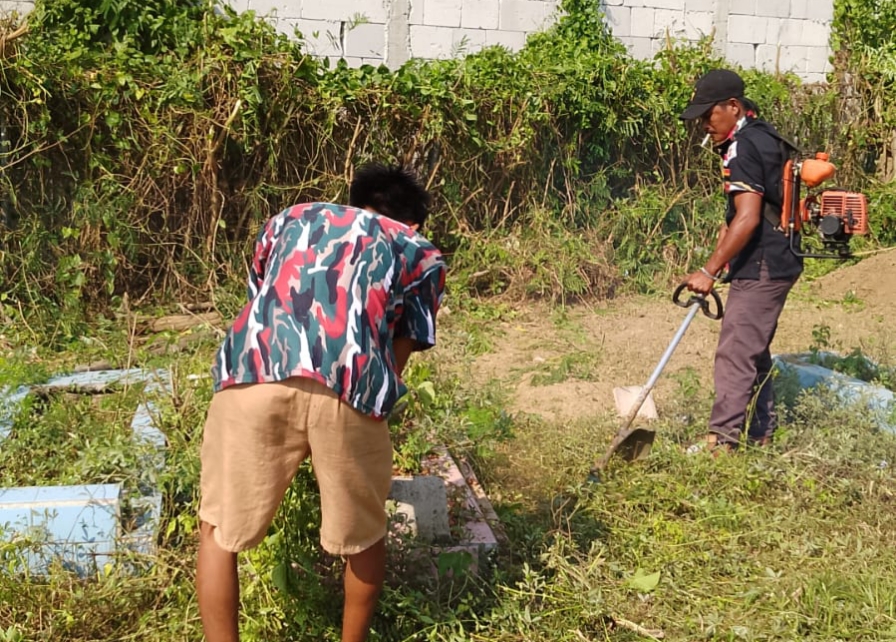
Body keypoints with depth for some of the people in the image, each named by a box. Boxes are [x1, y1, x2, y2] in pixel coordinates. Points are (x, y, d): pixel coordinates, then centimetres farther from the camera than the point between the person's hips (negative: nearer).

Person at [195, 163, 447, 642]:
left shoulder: (288, 219, 35)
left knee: (218, 528, 22)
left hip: (254, 375, 1)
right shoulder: (421, 255, 29)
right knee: (364, 534, 25)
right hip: (348, 387, -1)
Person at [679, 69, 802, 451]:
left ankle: (722, 440, -6)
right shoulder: (762, 136, 16)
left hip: (761, 268, -11)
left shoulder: (743, 148, -17)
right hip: (775, 263, 11)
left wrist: (709, 271, -25)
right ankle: (761, 432, 26)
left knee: (735, 352, -9)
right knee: (753, 350, 17)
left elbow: (748, 218, -26)